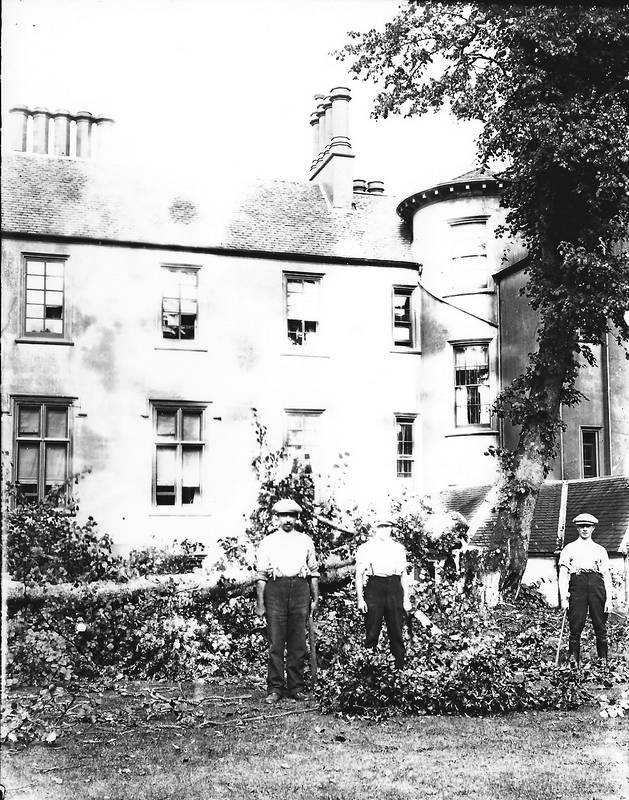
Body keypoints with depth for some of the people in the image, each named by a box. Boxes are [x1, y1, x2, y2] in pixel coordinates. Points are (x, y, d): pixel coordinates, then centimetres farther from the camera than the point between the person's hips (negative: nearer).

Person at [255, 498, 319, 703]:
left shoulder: (305, 541, 15)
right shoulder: (268, 542, 9)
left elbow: (313, 571, 17)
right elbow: (261, 574, 6)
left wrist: (315, 598, 12)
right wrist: (260, 602, 0)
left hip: (300, 588, 2)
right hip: (275, 588, -2)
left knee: (298, 642, 3)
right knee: (276, 642, -3)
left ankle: (296, 687, 10)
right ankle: (275, 688, 3)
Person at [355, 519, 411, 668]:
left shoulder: (398, 548, 16)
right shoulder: (365, 548, 7)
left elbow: (404, 574, 17)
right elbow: (359, 574, 4)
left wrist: (406, 599, 12)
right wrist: (360, 599, -4)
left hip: (394, 587, 2)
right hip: (374, 587, -2)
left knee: (396, 632, 3)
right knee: (372, 632, -2)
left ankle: (400, 666, 10)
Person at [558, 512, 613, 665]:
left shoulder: (600, 550, 18)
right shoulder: (569, 548, 14)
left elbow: (607, 576, 12)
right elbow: (563, 573, 7)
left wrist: (609, 599, 2)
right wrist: (563, 597, -5)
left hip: (596, 585, 1)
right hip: (577, 583, -1)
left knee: (601, 628, 0)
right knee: (575, 628, -5)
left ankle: (603, 662, 8)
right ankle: (574, 662, 2)